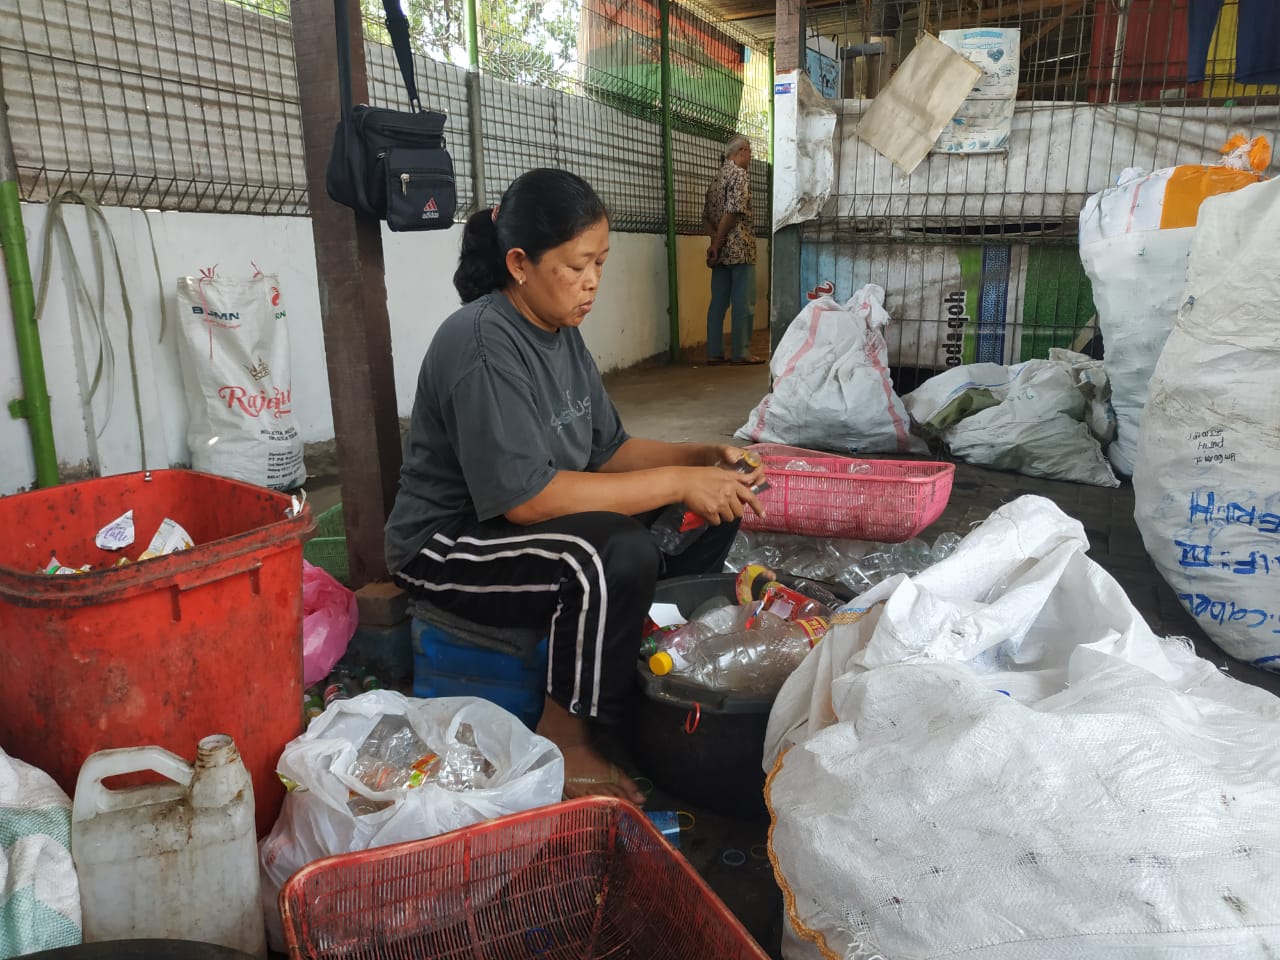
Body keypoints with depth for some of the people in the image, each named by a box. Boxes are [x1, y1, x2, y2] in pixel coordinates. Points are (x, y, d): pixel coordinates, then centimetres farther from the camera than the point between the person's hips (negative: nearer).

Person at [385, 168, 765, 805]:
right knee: (619, 556, -35)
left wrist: (704, 458, -8)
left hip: (547, 518, 9)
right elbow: (525, 496, -31)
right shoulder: (482, 345, -23)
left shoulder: (561, 332, 5)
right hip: (447, 546, -9)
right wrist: (676, 483, -28)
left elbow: (608, 450, 8)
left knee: (713, 507, 0)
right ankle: (563, 741, -15)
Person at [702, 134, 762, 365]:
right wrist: (717, 245, -13)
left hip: (722, 250, 8)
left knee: (718, 301, 9)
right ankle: (740, 353, -3)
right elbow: (733, 211, -17)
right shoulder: (740, 175, -7)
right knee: (743, 303, -3)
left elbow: (706, 214, 11)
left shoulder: (717, 177, 17)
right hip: (740, 249, -8)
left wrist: (714, 240, -2)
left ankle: (714, 352, 10)